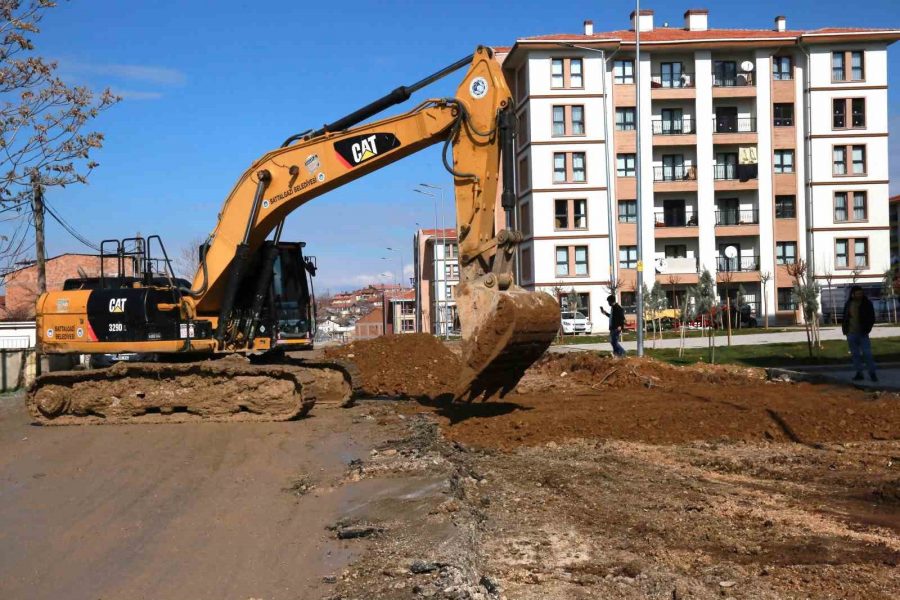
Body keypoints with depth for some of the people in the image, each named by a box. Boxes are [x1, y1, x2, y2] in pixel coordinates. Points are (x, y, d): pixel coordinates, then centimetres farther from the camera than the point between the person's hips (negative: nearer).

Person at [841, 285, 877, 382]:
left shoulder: (867, 303, -3)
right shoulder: (848, 304, 6)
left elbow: (872, 318, -2)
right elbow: (845, 318, 12)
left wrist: (866, 329, -12)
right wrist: (845, 330, 2)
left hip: (862, 333, -3)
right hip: (851, 334, 3)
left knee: (867, 353, -6)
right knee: (855, 354, 7)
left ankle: (872, 373, 1)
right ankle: (859, 373, 12)